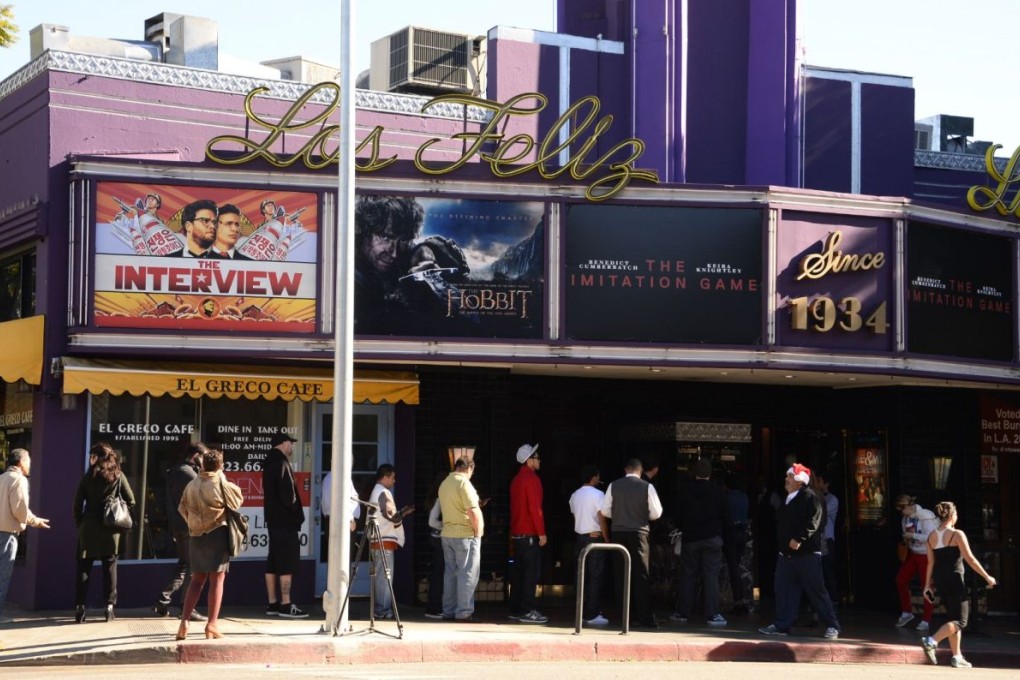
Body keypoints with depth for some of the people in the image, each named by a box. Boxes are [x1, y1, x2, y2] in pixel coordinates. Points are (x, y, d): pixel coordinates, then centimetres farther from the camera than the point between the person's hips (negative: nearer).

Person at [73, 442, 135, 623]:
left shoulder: (88, 476, -1)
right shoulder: (118, 476, 2)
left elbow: (78, 502, -3)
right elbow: (131, 501, -1)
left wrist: (79, 523, 6)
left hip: (89, 527, -1)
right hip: (111, 529, 1)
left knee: (83, 567, 5)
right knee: (110, 566, 8)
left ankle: (79, 608, 0)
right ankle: (110, 605, 3)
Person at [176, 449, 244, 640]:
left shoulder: (192, 485, 1)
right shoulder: (222, 485, -10)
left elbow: (182, 509, 6)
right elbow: (238, 500, 5)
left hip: (197, 535, 4)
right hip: (218, 533, -4)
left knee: (197, 579, 13)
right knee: (217, 579, 2)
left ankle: (184, 621, 3)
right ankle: (212, 625, 0)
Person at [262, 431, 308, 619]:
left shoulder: (269, 464, 15)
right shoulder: (282, 464, -14)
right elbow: (288, 494, -21)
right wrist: (294, 510, -3)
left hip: (273, 519, 9)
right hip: (285, 521, -9)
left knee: (273, 563, 10)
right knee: (287, 563, -7)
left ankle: (273, 604, 14)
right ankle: (286, 605, -8)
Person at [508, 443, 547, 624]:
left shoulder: (516, 479, 15)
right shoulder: (532, 478, -12)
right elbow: (535, 507, -18)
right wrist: (541, 533, -16)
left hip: (517, 533, 9)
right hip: (530, 534, -9)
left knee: (518, 572, 10)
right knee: (531, 573, -7)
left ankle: (515, 610, 13)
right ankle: (528, 611, -9)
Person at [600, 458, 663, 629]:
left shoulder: (614, 486, 1)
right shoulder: (647, 487, -6)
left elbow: (605, 511, 4)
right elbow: (656, 513, -4)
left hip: (618, 533, 3)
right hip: (638, 532, -3)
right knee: (641, 575, -2)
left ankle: (629, 616, 13)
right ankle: (645, 617, -8)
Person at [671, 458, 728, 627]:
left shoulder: (686, 489, -4)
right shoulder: (717, 490, -5)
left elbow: (679, 515, -1)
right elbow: (726, 517, 1)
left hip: (691, 538, 1)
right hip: (712, 538, -1)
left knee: (688, 576, 9)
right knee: (711, 576, -1)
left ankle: (682, 612, 13)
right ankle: (712, 614, -5)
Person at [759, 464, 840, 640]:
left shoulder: (810, 498, -10)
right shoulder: (788, 500, 17)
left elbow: (813, 522, -21)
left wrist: (798, 539, -26)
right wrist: (782, 542, 15)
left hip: (807, 553, -8)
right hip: (787, 552, 8)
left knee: (816, 590, -5)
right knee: (784, 589, 8)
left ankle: (832, 626, 2)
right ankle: (782, 625, 14)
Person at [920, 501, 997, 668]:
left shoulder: (931, 536, 7)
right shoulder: (957, 535, -11)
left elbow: (930, 562, 7)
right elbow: (970, 559, -12)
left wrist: (928, 585, 11)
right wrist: (987, 577, -5)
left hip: (939, 579, 7)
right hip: (954, 579, -7)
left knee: (953, 617, 16)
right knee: (960, 620, -2)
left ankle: (956, 656, 15)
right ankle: (931, 641, -20)